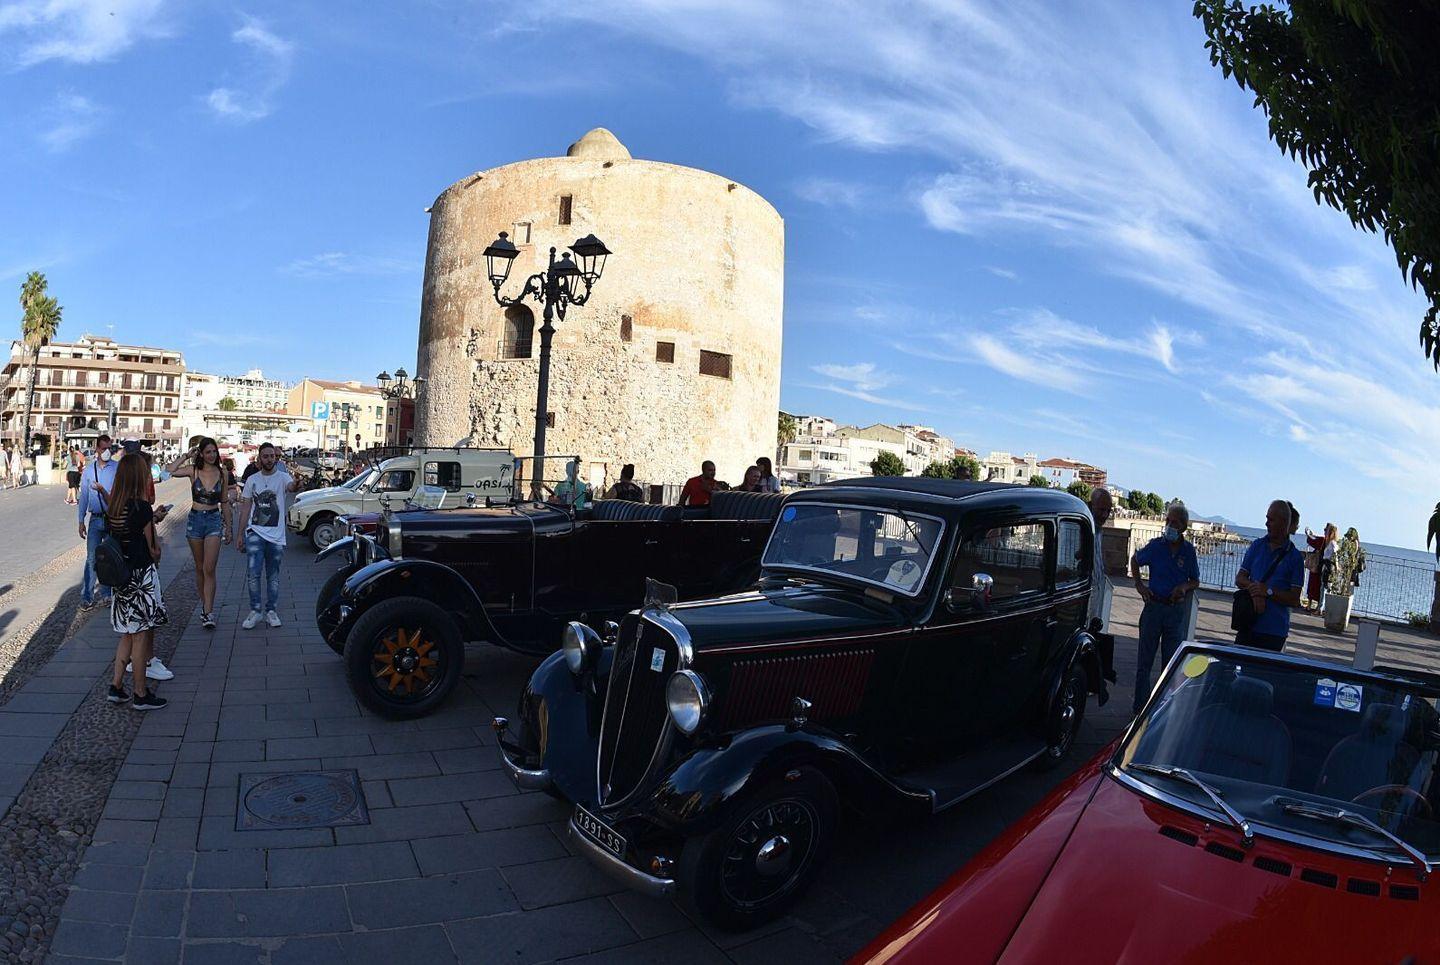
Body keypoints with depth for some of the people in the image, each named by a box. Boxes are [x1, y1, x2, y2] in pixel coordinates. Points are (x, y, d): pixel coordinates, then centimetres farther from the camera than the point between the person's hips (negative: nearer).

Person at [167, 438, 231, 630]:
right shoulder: (193, 470, 0)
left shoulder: (222, 474, 2)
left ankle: (208, 613, -10)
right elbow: (171, 471, -21)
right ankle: (205, 605, 25)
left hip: (214, 520, -1)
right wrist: (185, 455, -9)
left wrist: (228, 528, 11)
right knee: (199, 568, 12)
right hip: (195, 519, 1)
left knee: (209, 569, -9)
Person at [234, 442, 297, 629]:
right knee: (253, 573, -11)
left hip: (276, 535, -1)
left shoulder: (282, 477, -3)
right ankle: (255, 611, 2)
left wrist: (295, 486, -54)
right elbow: (245, 508, 10)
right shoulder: (252, 480, 6)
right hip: (255, 532, 1)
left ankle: (271, 611, 19)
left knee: (273, 576, 9)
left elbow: (290, 486, -28)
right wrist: (239, 534, 7)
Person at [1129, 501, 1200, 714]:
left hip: (1176, 610, 1)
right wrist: (1139, 585, 3)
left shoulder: (1189, 550, -1)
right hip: (1154, 606, -1)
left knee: (1171, 660, 9)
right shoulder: (1156, 545, -4)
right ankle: (1140, 705, 11)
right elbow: (1135, 560, 14)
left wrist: (1185, 587, -11)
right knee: (1145, 659, 3)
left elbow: (1195, 581, 10)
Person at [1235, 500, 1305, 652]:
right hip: (1248, 624, 3)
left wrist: (1268, 591, -19)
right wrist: (1254, 590, -12)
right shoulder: (1257, 545, 7)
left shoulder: (1294, 556, -3)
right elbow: (1239, 578, 8)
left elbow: (1294, 599, -5)